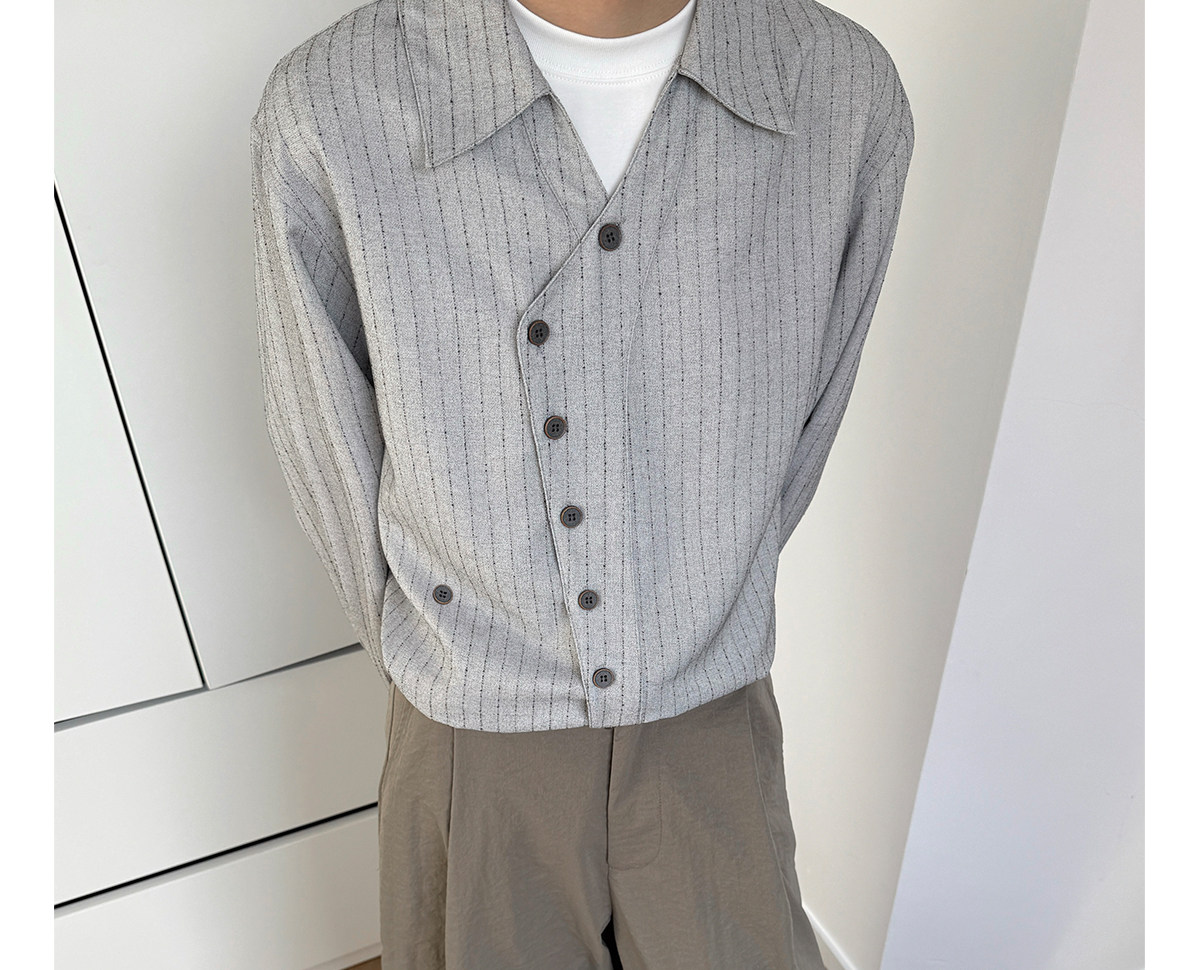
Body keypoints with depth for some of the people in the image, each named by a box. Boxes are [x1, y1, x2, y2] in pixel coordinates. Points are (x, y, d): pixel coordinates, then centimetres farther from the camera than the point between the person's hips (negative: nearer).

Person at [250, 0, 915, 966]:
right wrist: (432, 663, 8)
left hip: (708, 741, 2)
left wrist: (697, 627, 11)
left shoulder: (851, 89, -14)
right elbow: (327, 444, -5)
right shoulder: (328, 105, -21)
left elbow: (802, 412, 1)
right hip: (477, 744, -1)